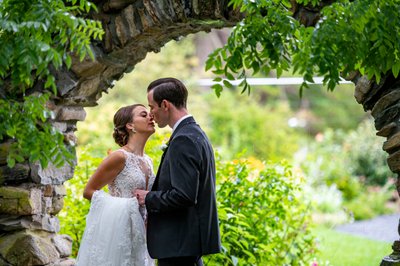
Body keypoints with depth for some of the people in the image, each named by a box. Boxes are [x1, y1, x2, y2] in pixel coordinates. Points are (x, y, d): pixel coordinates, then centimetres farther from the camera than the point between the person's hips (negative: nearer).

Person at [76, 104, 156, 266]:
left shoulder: (147, 161, 12)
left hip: (139, 237, 7)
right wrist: (120, 206, -12)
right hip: (118, 233, -7)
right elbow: (88, 191, -7)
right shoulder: (119, 157, -11)